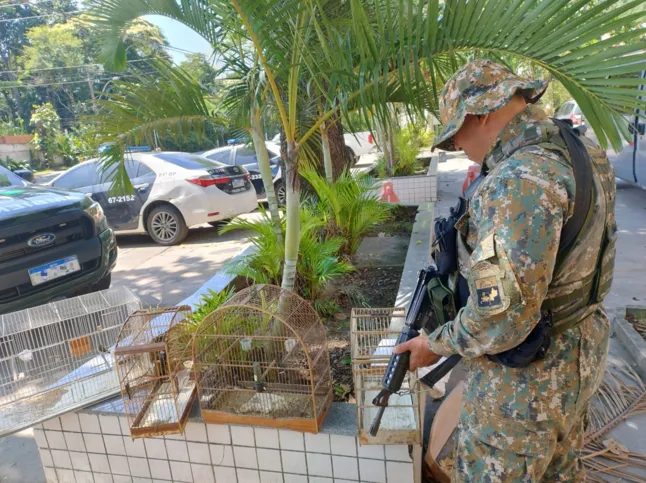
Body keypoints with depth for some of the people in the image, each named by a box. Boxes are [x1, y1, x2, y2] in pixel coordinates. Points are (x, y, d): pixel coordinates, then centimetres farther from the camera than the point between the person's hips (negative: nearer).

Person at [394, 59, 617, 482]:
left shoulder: (518, 182, -30)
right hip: (581, 356, 9)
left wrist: (437, 344, -14)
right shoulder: (586, 153, 0)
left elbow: (502, 321, -31)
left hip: (528, 381, -8)